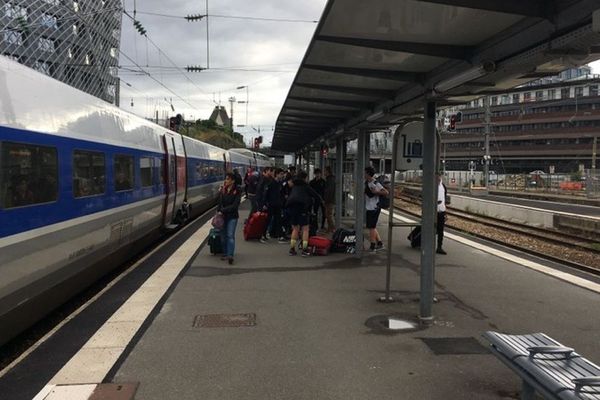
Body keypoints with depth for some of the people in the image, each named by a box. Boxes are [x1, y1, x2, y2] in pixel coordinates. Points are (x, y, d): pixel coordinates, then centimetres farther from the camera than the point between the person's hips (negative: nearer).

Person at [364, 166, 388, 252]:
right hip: (369, 208, 9)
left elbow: (386, 192, -20)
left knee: (371, 227, -4)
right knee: (373, 227, 16)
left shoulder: (376, 184, -16)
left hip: (374, 208, -9)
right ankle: (380, 243, 24)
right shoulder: (366, 182, 9)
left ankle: (372, 246, 4)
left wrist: (376, 192, -25)